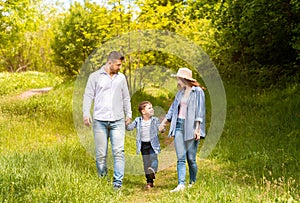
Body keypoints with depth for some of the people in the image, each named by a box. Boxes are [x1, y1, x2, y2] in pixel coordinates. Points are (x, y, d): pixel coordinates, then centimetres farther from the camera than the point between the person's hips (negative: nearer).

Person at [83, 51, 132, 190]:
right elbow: (88, 95, 3)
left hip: (118, 121, 2)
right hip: (100, 121, -1)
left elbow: (126, 98, 20)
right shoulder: (95, 76, 5)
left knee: (118, 151, -9)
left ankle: (118, 182, -8)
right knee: (101, 154, 1)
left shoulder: (121, 77, 14)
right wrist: (86, 114, -7)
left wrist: (128, 114, 15)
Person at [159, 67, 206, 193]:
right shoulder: (180, 93, 18)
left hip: (191, 128, -5)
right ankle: (181, 184, -9)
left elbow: (200, 111, -7)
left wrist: (197, 128, -14)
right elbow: (173, 109, 24)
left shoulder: (198, 92, -2)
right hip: (179, 126, 5)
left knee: (191, 158, -1)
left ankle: (192, 182, 16)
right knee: (180, 158, -4)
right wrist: (163, 123, 21)